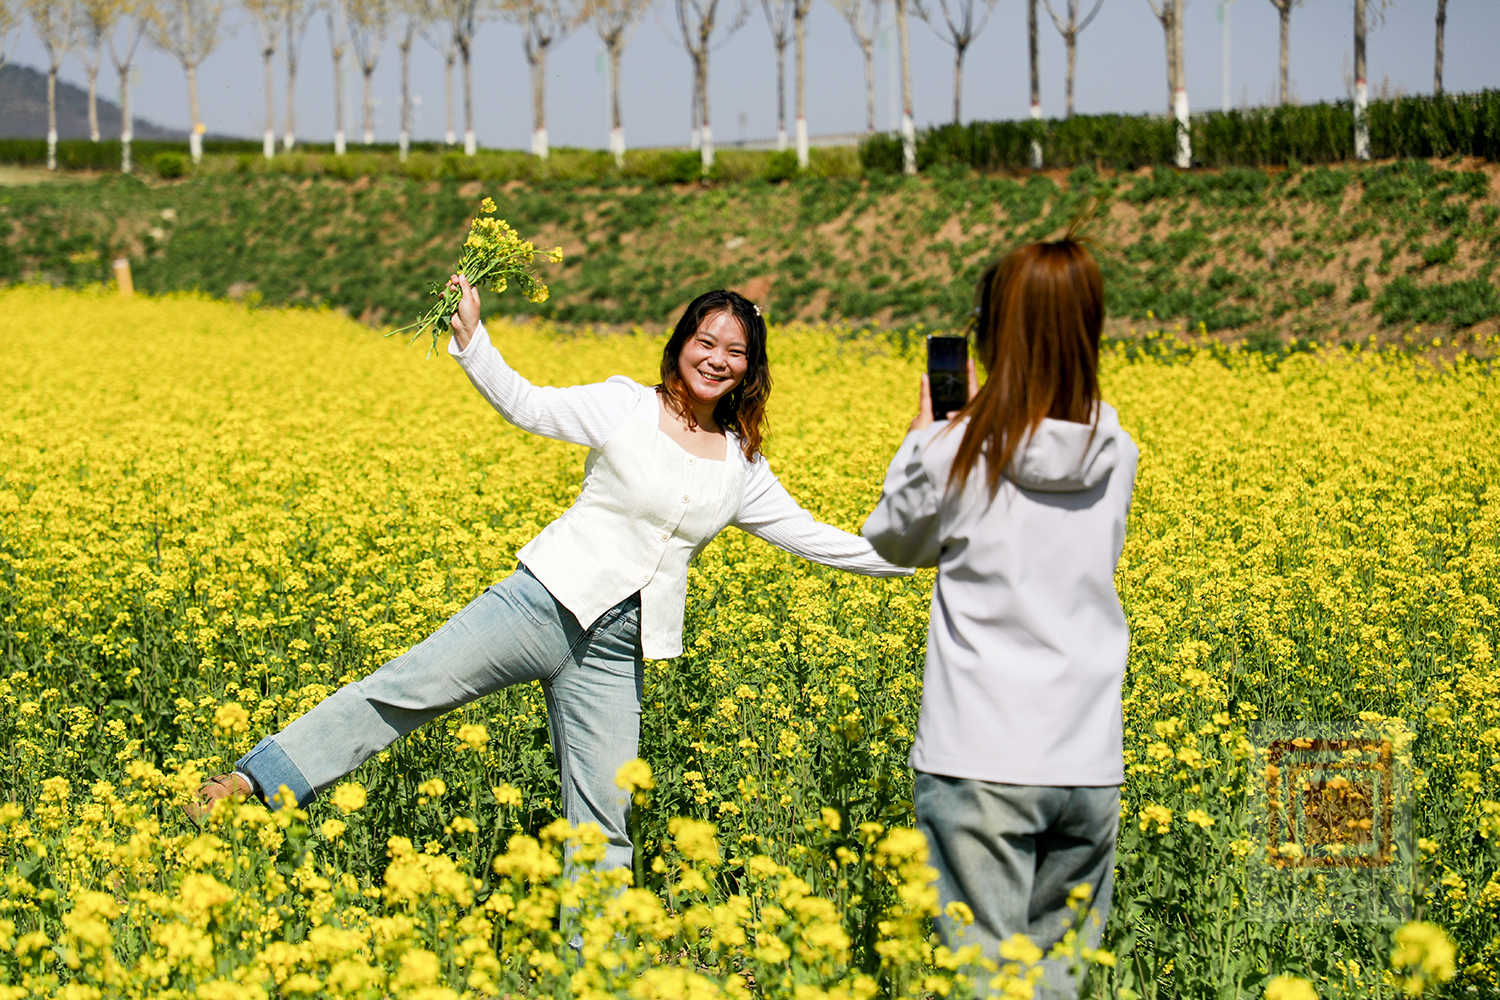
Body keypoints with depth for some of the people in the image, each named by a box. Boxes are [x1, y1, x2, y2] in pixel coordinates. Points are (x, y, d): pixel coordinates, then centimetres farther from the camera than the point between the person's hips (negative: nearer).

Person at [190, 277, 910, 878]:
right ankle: (252, 781, -10)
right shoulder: (624, 407, 1)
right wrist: (470, 337, -11)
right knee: (408, 687, -13)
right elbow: (526, 405, 1)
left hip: (614, 651, 3)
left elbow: (804, 533, 17)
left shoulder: (741, 467, 11)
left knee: (602, 818, 4)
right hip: (549, 603, -3)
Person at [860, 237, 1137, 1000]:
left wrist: (924, 434, 21)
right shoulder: (1116, 454, 2)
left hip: (982, 758, -4)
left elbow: (894, 540, 9)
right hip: (1088, 760, 4)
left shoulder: (958, 454, -10)